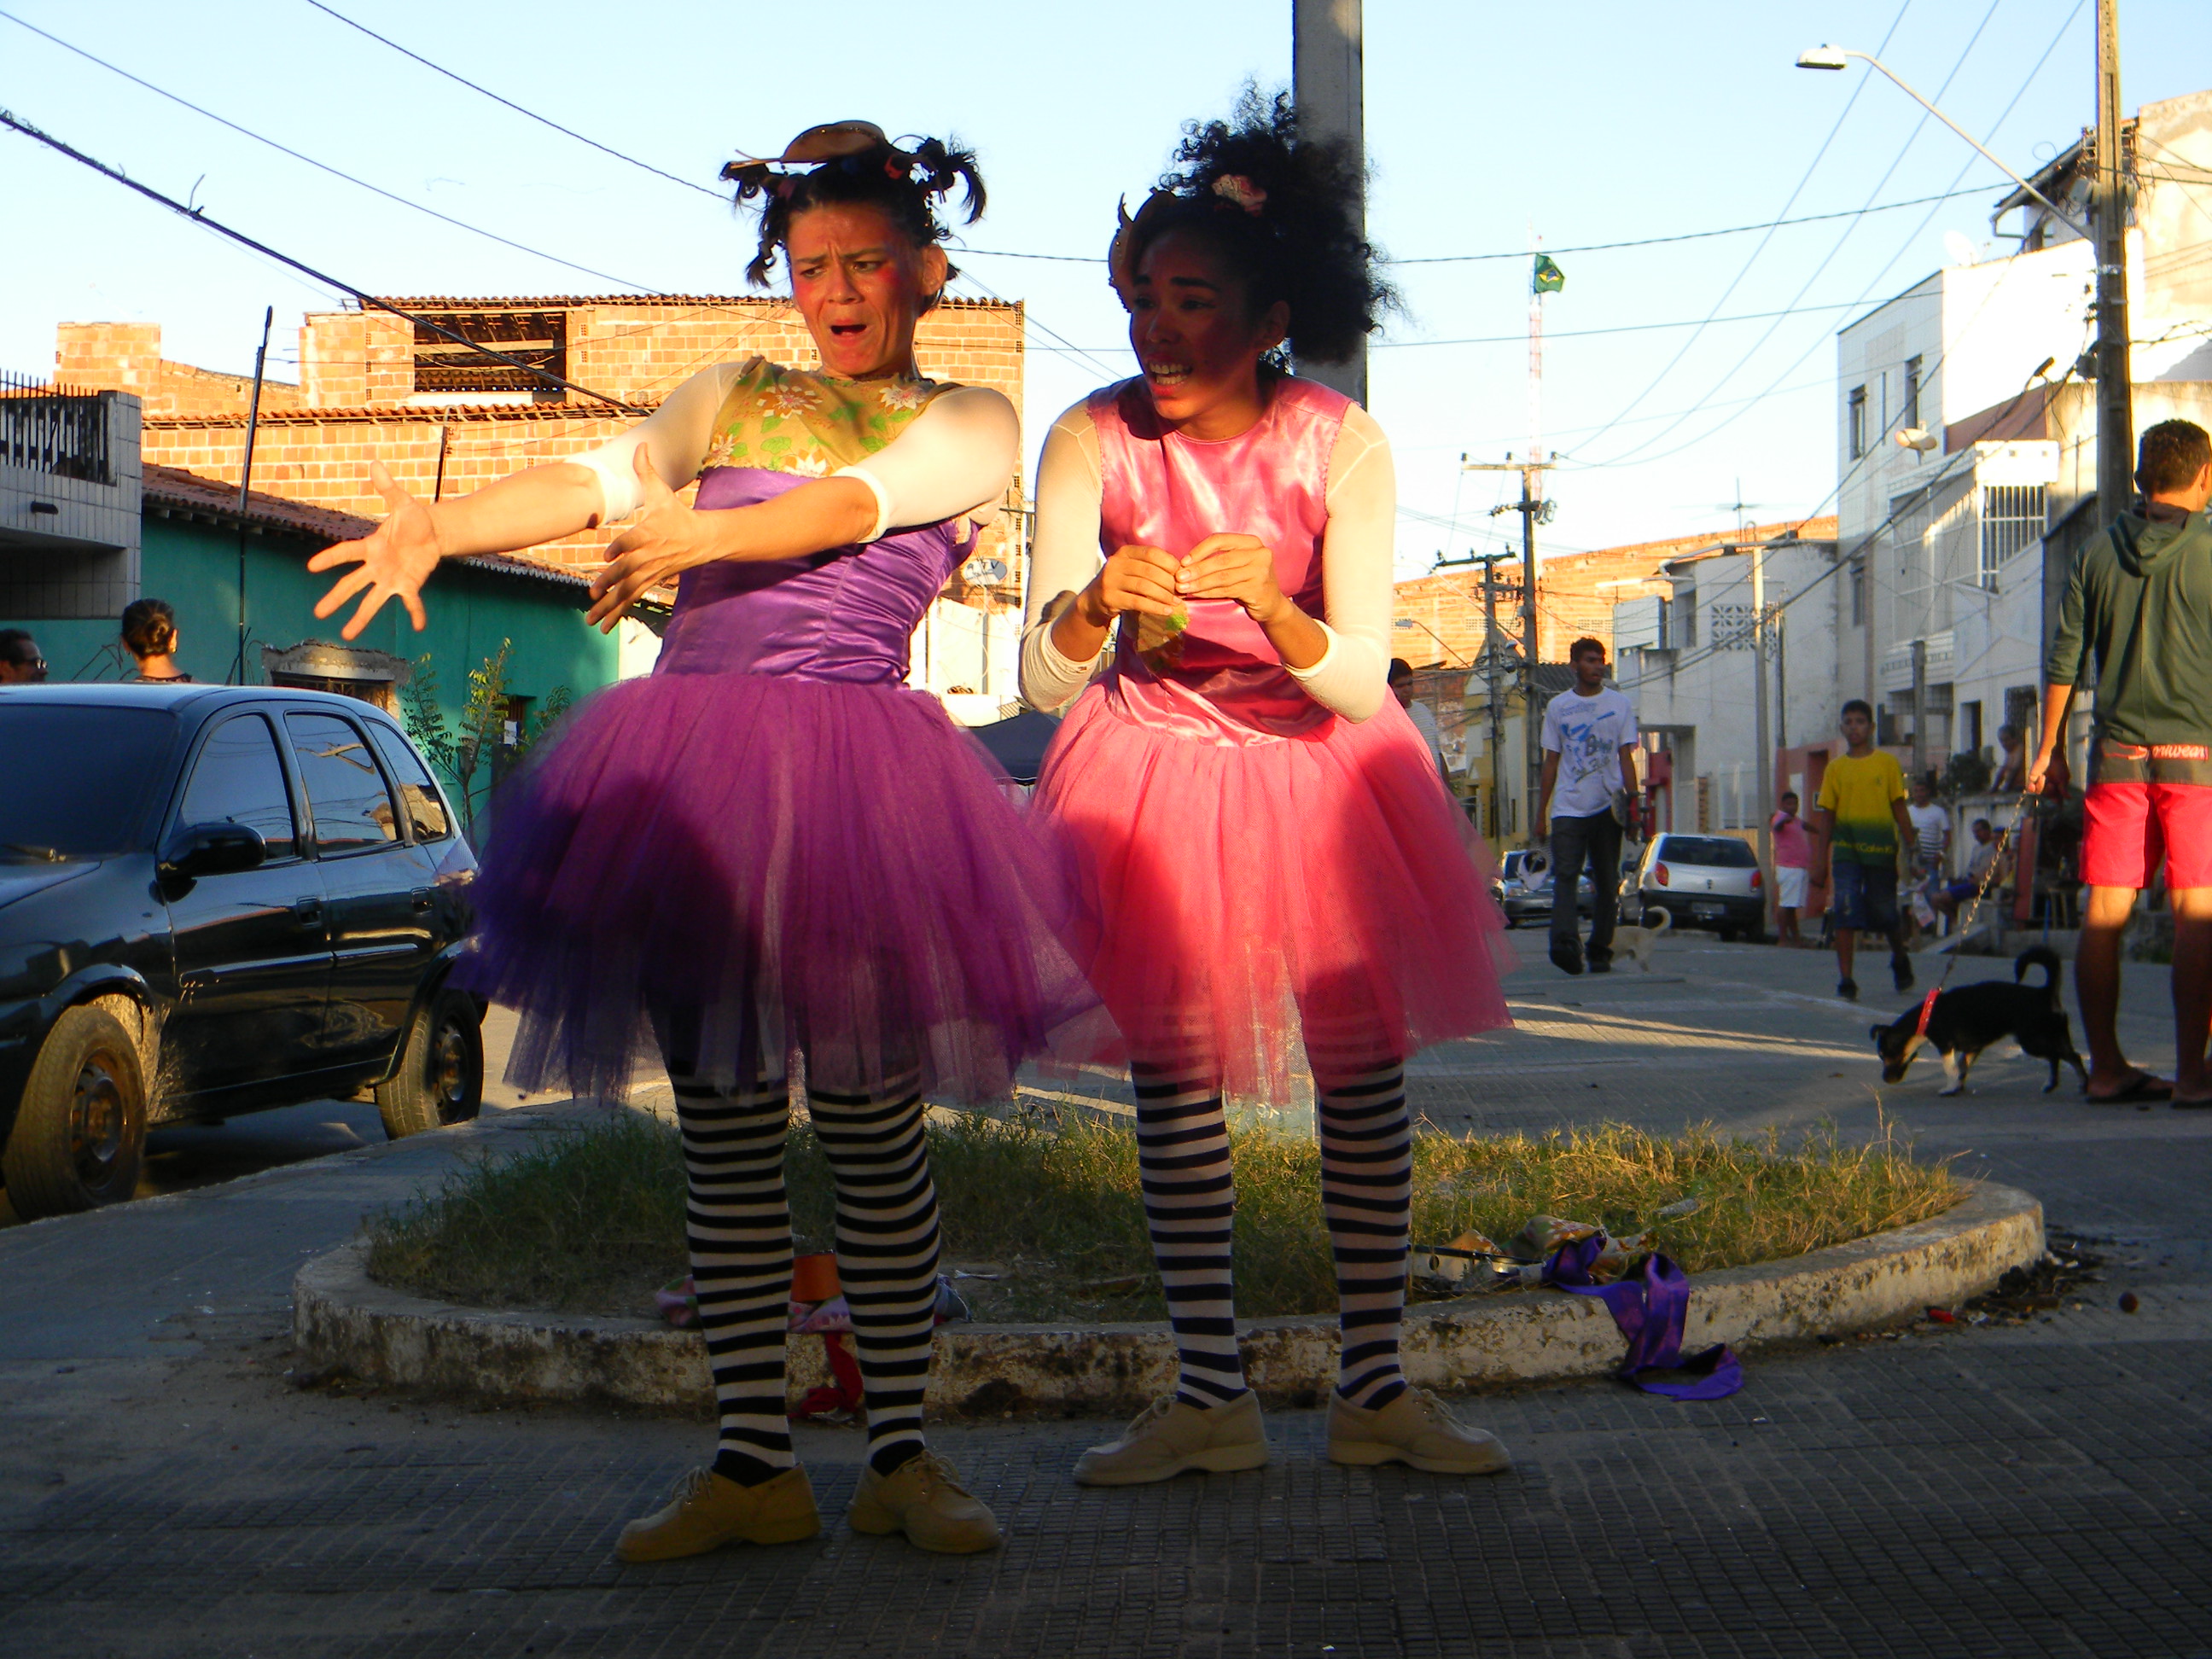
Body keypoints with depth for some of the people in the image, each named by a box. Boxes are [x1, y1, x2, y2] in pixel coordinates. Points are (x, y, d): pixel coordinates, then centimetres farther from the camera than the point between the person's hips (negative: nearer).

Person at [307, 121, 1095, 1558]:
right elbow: (599, 481, 3)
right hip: (688, 767, 3)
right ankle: (752, 1466, 9)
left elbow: (860, 499, -8)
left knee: (870, 1124, -3)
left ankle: (902, 1457, 8)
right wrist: (440, 525, -15)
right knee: (724, 1122, 3)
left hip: (850, 772, -3)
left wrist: (697, 538, -20)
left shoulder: (973, 423, 10)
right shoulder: (732, 397, 20)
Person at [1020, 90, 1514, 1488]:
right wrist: (1095, 603, -39)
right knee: (1172, 1072, -2)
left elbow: (1359, 681, -18)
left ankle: (1376, 1388, 10)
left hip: (1316, 763, 0)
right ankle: (1212, 1397, 6)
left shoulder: (1340, 445, -16)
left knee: (1367, 1067, 0)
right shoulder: (1094, 440, -16)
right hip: (1155, 769, 0)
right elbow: (1044, 681, -17)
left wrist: (1271, 607, -38)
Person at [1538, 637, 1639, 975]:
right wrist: (1541, 810, 11)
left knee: (1607, 881, 4)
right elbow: (1551, 762, 14)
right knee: (1565, 874, -17)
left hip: (1607, 807, 0)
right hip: (1568, 807, 0)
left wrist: (1633, 799, -9)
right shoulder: (1557, 707, 11)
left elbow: (1625, 757, 4)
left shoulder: (1620, 704, 9)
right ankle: (1565, 943, -31)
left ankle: (1600, 951, 12)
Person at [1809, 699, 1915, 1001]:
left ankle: (1900, 961, 36)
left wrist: (1910, 848, -1)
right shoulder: (1835, 768, 8)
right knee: (1845, 916, -9)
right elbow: (1826, 814, 9)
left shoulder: (1887, 763, 5)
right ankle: (1845, 981, -8)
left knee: (1885, 914, 8)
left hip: (1880, 851, -1)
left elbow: (1899, 808, 5)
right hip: (1845, 852, 1)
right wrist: (1821, 857, 4)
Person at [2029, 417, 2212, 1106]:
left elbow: (2064, 661, 7)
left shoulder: (2097, 555, 6)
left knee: (2105, 911, 5)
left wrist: (2049, 748, 14)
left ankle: (2106, 1067, 9)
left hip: (2117, 757, 4)